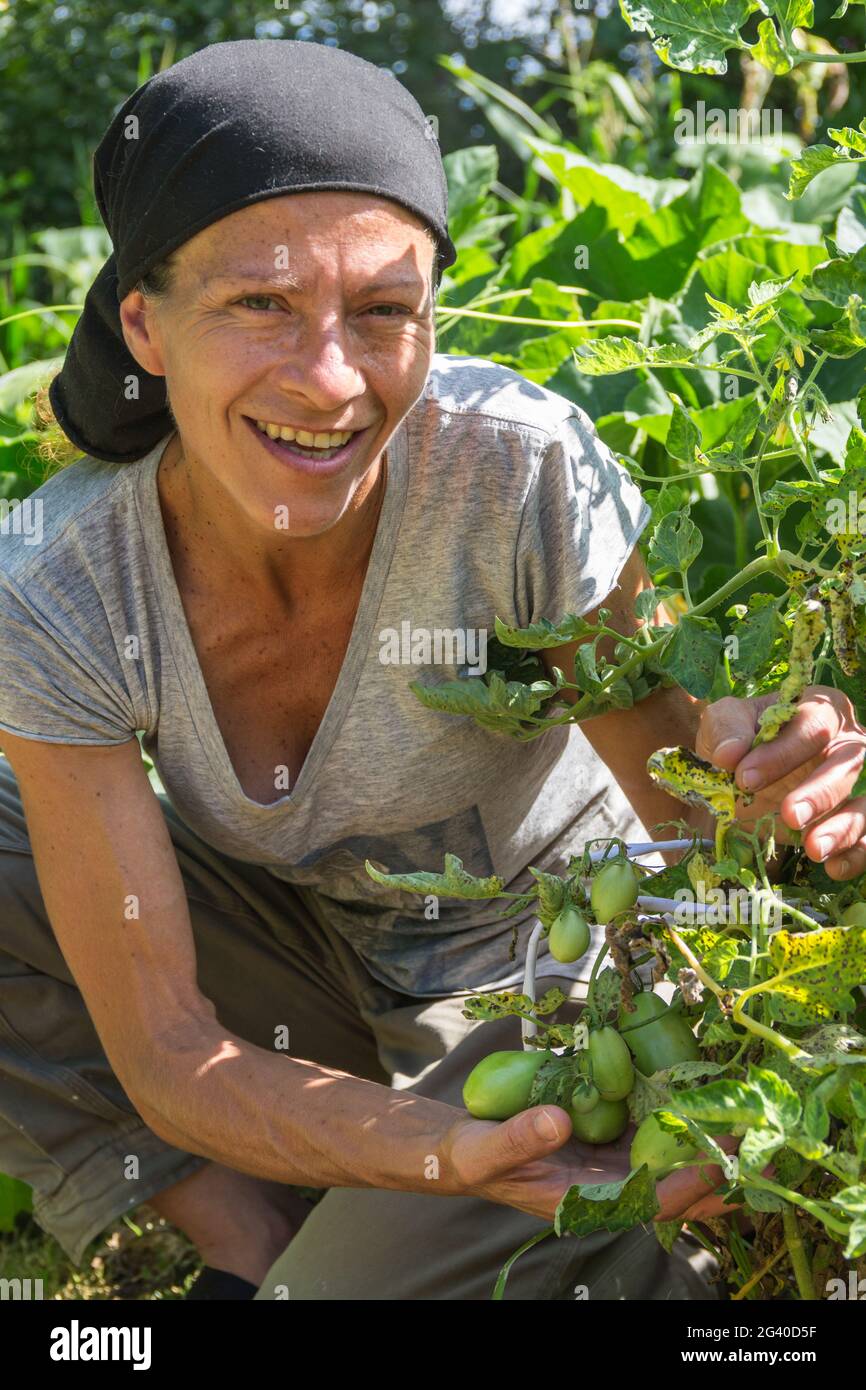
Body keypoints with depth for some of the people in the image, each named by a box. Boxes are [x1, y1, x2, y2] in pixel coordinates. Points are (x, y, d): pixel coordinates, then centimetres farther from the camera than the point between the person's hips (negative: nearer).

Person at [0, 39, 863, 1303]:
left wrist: (760, 769, -45)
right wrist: (456, 1154, -43)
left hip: (539, 953, -2)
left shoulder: (522, 473, -30)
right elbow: (168, 1060, -25)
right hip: (291, 935, 3)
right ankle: (258, 1250, -6)